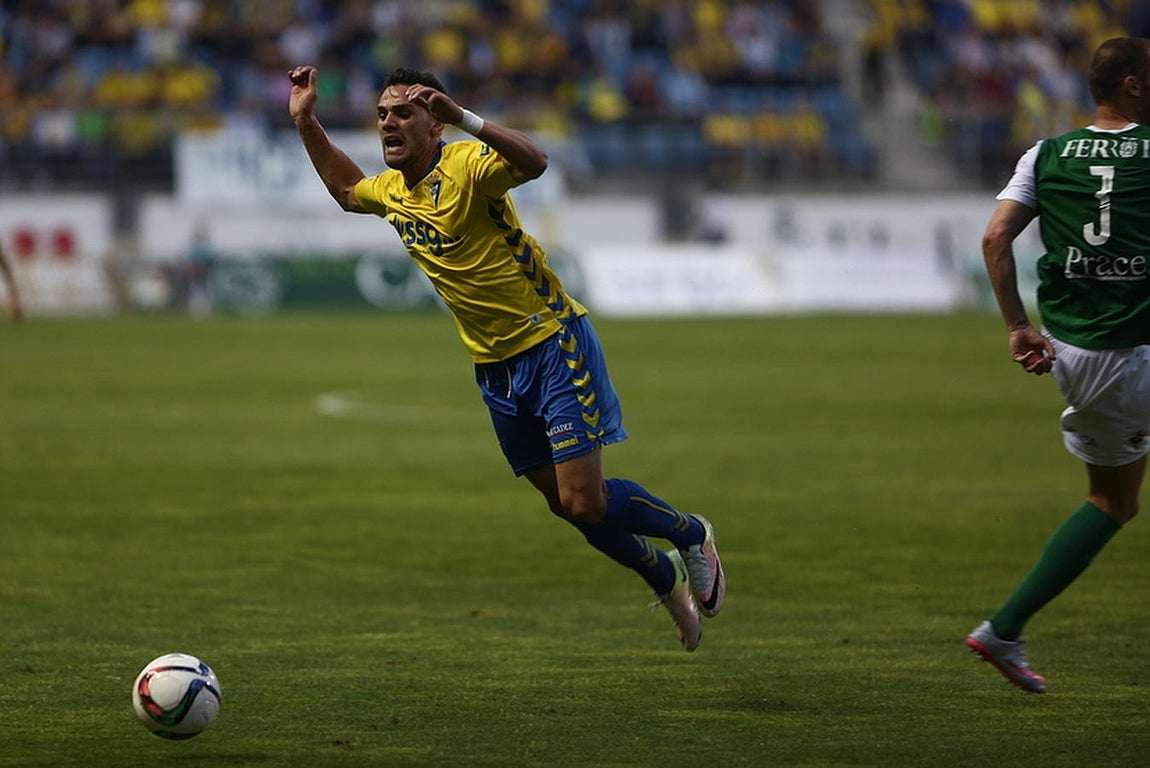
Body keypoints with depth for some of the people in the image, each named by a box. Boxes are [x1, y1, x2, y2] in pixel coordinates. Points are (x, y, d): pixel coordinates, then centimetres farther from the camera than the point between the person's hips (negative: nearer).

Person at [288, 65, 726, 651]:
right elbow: (346, 189, 30)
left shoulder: (465, 166, -19)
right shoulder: (391, 191, 5)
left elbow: (533, 162, -40)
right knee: (566, 505, 12)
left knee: (585, 501, -11)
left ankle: (691, 535, 16)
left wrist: (462, 117, -51)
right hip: (494, 365, 8)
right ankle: (666, 578, 34)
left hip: (554, 344, -8)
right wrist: (305, 122, 20)